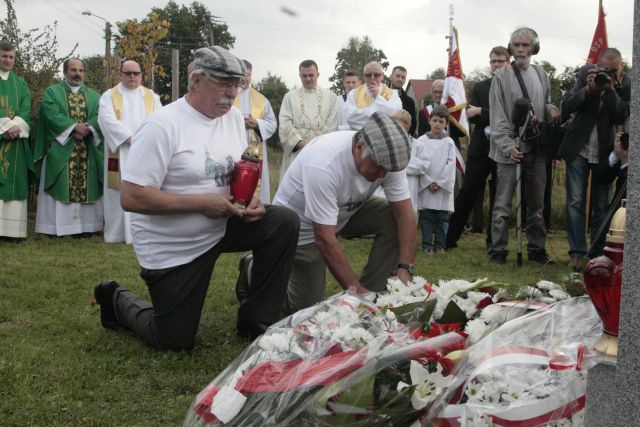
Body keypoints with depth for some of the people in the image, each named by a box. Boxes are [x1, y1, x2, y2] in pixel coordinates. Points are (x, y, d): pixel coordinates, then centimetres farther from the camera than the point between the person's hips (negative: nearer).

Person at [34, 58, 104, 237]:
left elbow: (100, 117, 0)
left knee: (86, 187, 2)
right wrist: (75, 126, -18)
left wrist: (87, 128, -19)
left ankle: (85, 225, 5)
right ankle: (56, 226, -1)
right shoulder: (52, 93, 6)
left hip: (88, 152, 3)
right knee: (60, 187, -4)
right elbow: (52, 115, -10)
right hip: (60, 150, -3)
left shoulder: (94, 96, 16)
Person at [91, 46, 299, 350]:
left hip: (222, 226, 6)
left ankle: (255, 324, -2)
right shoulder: (162, 126, -21)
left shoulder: (234, 117, 1)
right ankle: (117, 300, 32)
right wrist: (201, 203, -26)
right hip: (172, 250, -6)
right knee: (175, 343, 2)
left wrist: (251, 199, -11)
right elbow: (131, 198, -25)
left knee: (285, 222, -15)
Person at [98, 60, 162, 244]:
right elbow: (108, 120, -10)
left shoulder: (151, 97, 12)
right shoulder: (109, 96, 5)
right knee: (120, 193, -1)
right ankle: (117, 233, 3)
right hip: (120, 153, -2)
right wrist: (131, 139, -18)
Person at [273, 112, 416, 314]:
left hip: (346, 212, 6)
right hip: (301, 225, -6)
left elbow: (405, 214, -18)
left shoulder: (387, 157, -21)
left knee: (394, 218, -17)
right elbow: (324, 238, -38)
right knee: (309, 308, -3)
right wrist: (356, 289, -38)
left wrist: (404, 270, -30)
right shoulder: (324, 163, -39)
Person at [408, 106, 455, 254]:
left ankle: (440, 245, 13)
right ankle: (427, 245, 7)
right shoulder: (422, 141, 2)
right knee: (426, 217, 2)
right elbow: (417, 164, -2)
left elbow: (451, 165, -2)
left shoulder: (449, 142, 3)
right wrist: (428, 182, -10)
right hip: (425, 187, 0)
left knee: (442, 218, 5)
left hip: (444, 187, 0)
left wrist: (440, 183, -10)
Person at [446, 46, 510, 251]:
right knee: (467, 193, 1)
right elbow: (472, 116, -3)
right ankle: (449, 237, 4)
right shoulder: (479, 87, 10)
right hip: (480, 148, 2)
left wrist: (482, 112, -13)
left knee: (498, 197, 6)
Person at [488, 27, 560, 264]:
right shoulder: (501, 77, -3)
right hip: (510, 150, -5)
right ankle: (497, 250, 5)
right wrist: (508, 146, -19)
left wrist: (551, 109, -3)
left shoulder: (541, 75, 11)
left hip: (536, 148, 5)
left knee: (536, 204, 11)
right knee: (503, 204, -2)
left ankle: (536, 249, 21)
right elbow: (498, 117, -8)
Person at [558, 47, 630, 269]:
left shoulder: (626, 84, -9)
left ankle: (598, 253, 13)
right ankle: (577, 252, 0)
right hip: (579, 148, 0)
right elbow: (566, 108, -9)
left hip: (605, 151, 0)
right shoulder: (585, 73, -6)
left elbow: (622, 117, -16)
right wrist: (589, 89, -24)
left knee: (602, 206, 5)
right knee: (576, 202, -3)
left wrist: (610, 90, -27)